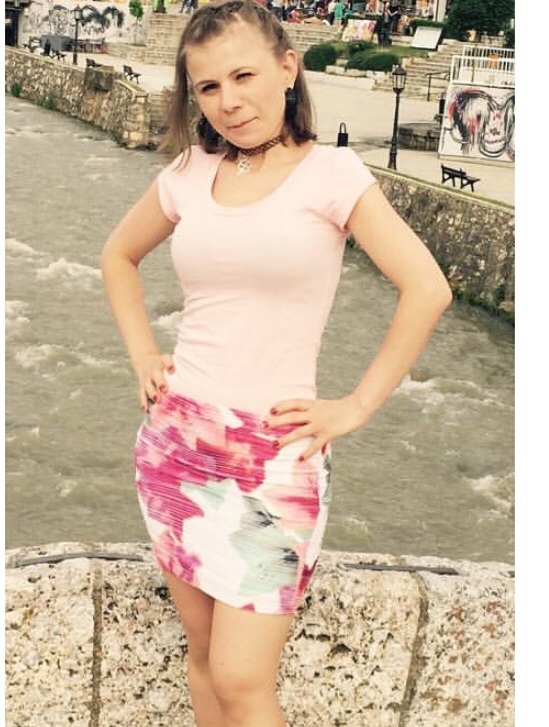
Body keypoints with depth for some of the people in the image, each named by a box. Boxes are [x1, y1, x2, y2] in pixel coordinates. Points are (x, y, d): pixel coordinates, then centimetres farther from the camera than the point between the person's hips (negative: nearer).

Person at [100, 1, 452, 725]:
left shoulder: (330, 172, -6)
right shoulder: (189, 174, 5)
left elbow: (427, 289, -11)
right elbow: (118, 256, 22)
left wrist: (355, 407, -8)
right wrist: (143, 357, 11)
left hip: (275, 453, -4)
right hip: (176, 440, 4)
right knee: (203, 650, 16)